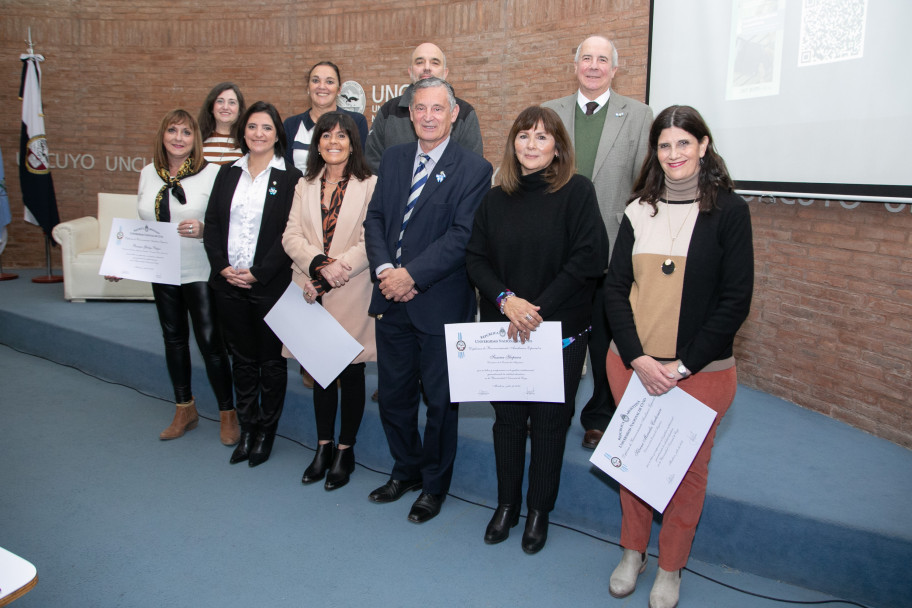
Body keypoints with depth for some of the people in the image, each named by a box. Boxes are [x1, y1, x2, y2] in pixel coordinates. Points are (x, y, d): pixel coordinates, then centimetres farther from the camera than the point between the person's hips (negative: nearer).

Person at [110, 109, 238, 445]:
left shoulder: (212, 173, -8)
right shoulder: (148, 174, 8)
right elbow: (143, 225, 14)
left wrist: (203, 230, -26)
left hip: (200, 273, -6)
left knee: (210, 341, -4)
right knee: (173, 338, 14)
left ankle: (227, 413, 12)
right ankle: (185, 410, 30)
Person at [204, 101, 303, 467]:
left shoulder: (290, 178, -5)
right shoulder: (228, 174, 10)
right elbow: (212, 224, 7)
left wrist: (258, 273, -16)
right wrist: (222, 266, -7)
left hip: (270, 286, -4)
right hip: (229, 285, 4)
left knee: (271, 361, 7)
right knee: (242, 360, 14)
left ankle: (266, 433, 23)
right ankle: (246, 430, 28)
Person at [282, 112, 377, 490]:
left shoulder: (369, 186, -4)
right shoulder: (305, 187, 13)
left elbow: (371, 242, -12)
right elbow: (292, 236, 3)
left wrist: (334, 269, -17)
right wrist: (319, 263, -16)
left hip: (351, 295, -4)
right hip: (313, 296, 5)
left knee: (350, 372, 6)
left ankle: (345, 451, 21)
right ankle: (323, 447, 28)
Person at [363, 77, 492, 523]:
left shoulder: (473, 169, -7)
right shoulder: (393, 159, 10)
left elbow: (463, 236, -15)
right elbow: (375, 218, 6)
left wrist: (412, 274, -20)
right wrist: (384, 268, -11)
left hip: (440, 304, -5)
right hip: (391, 300, 5)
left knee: (439, 400, 9)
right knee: (393, 393, 16)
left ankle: (435, 484, 30)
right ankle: (407, 469, 39)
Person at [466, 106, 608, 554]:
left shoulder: (577, 191, -6)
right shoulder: (495, 199, 6)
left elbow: (589, 258, -14)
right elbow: (476, 259, 3)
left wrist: (539, 308, -16)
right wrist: (505, 299, -15)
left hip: (560, 330, -3)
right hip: (504, 330, 3)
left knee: (549, 421, 9)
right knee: (508, 417, 13)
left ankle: (539, 510, 28)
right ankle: (506, 503, 32)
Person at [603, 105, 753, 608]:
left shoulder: (728, 210, -5)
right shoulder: (639, 211, 5)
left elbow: (735, 300, -8)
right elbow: (614, 287, 2)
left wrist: (683, 366, -13)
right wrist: (638, 359, -10)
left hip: (701, 371, -3)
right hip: (631, 364, 3)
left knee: (688, 468, 10)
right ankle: (632, 551, 37)